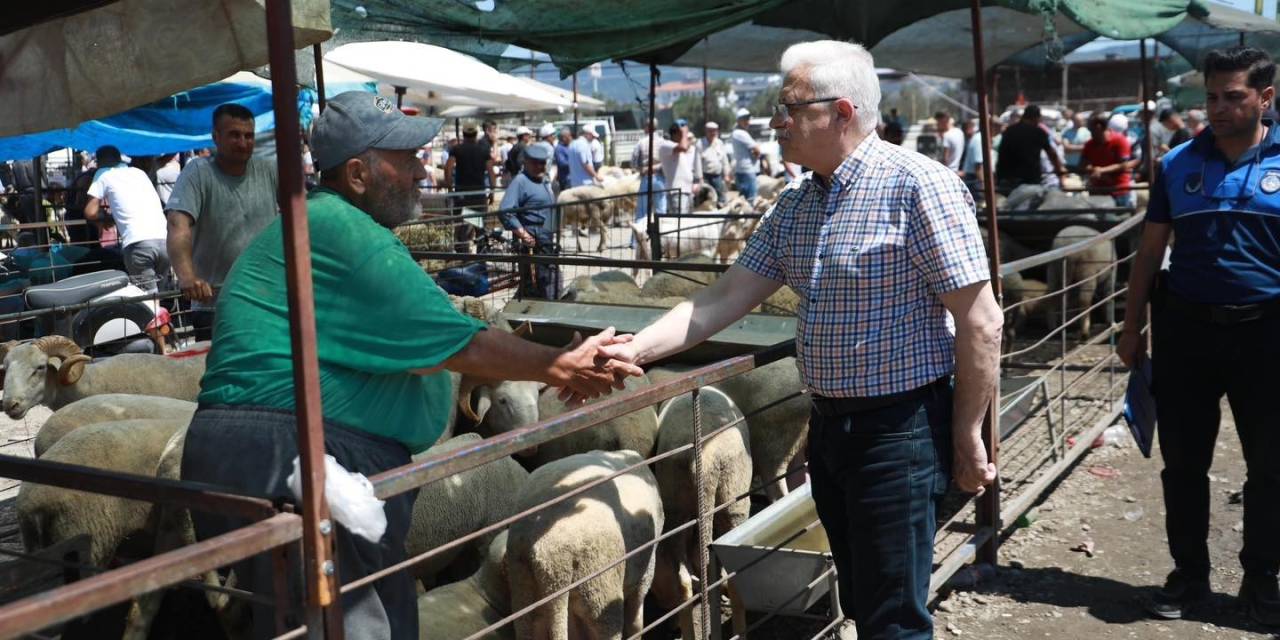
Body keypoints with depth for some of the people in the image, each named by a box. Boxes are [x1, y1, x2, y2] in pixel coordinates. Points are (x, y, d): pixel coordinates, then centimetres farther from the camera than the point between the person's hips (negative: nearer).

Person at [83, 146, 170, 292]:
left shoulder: (104, 174, 13)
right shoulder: (139, 172, 28)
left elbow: (90, 213, 7)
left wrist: (105, 215, 27)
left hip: (139, 243, -5)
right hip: (164, 240, 5)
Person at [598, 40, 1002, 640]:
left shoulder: (919, 186, -16)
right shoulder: (793, 205, 7)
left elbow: (980, 323, -15)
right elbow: (724, 298, 5)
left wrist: (968, 438, -12)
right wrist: (636, 349, -6)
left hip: (899, 429, -7)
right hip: (827, 425, 7)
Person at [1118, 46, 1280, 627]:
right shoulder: (1179, 164, 2)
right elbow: (1150, 250, 6)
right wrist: (1132, 328, 5)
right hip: (1185, 329, 2)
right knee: (1183, 464, 9)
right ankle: (1189, 574, 25)